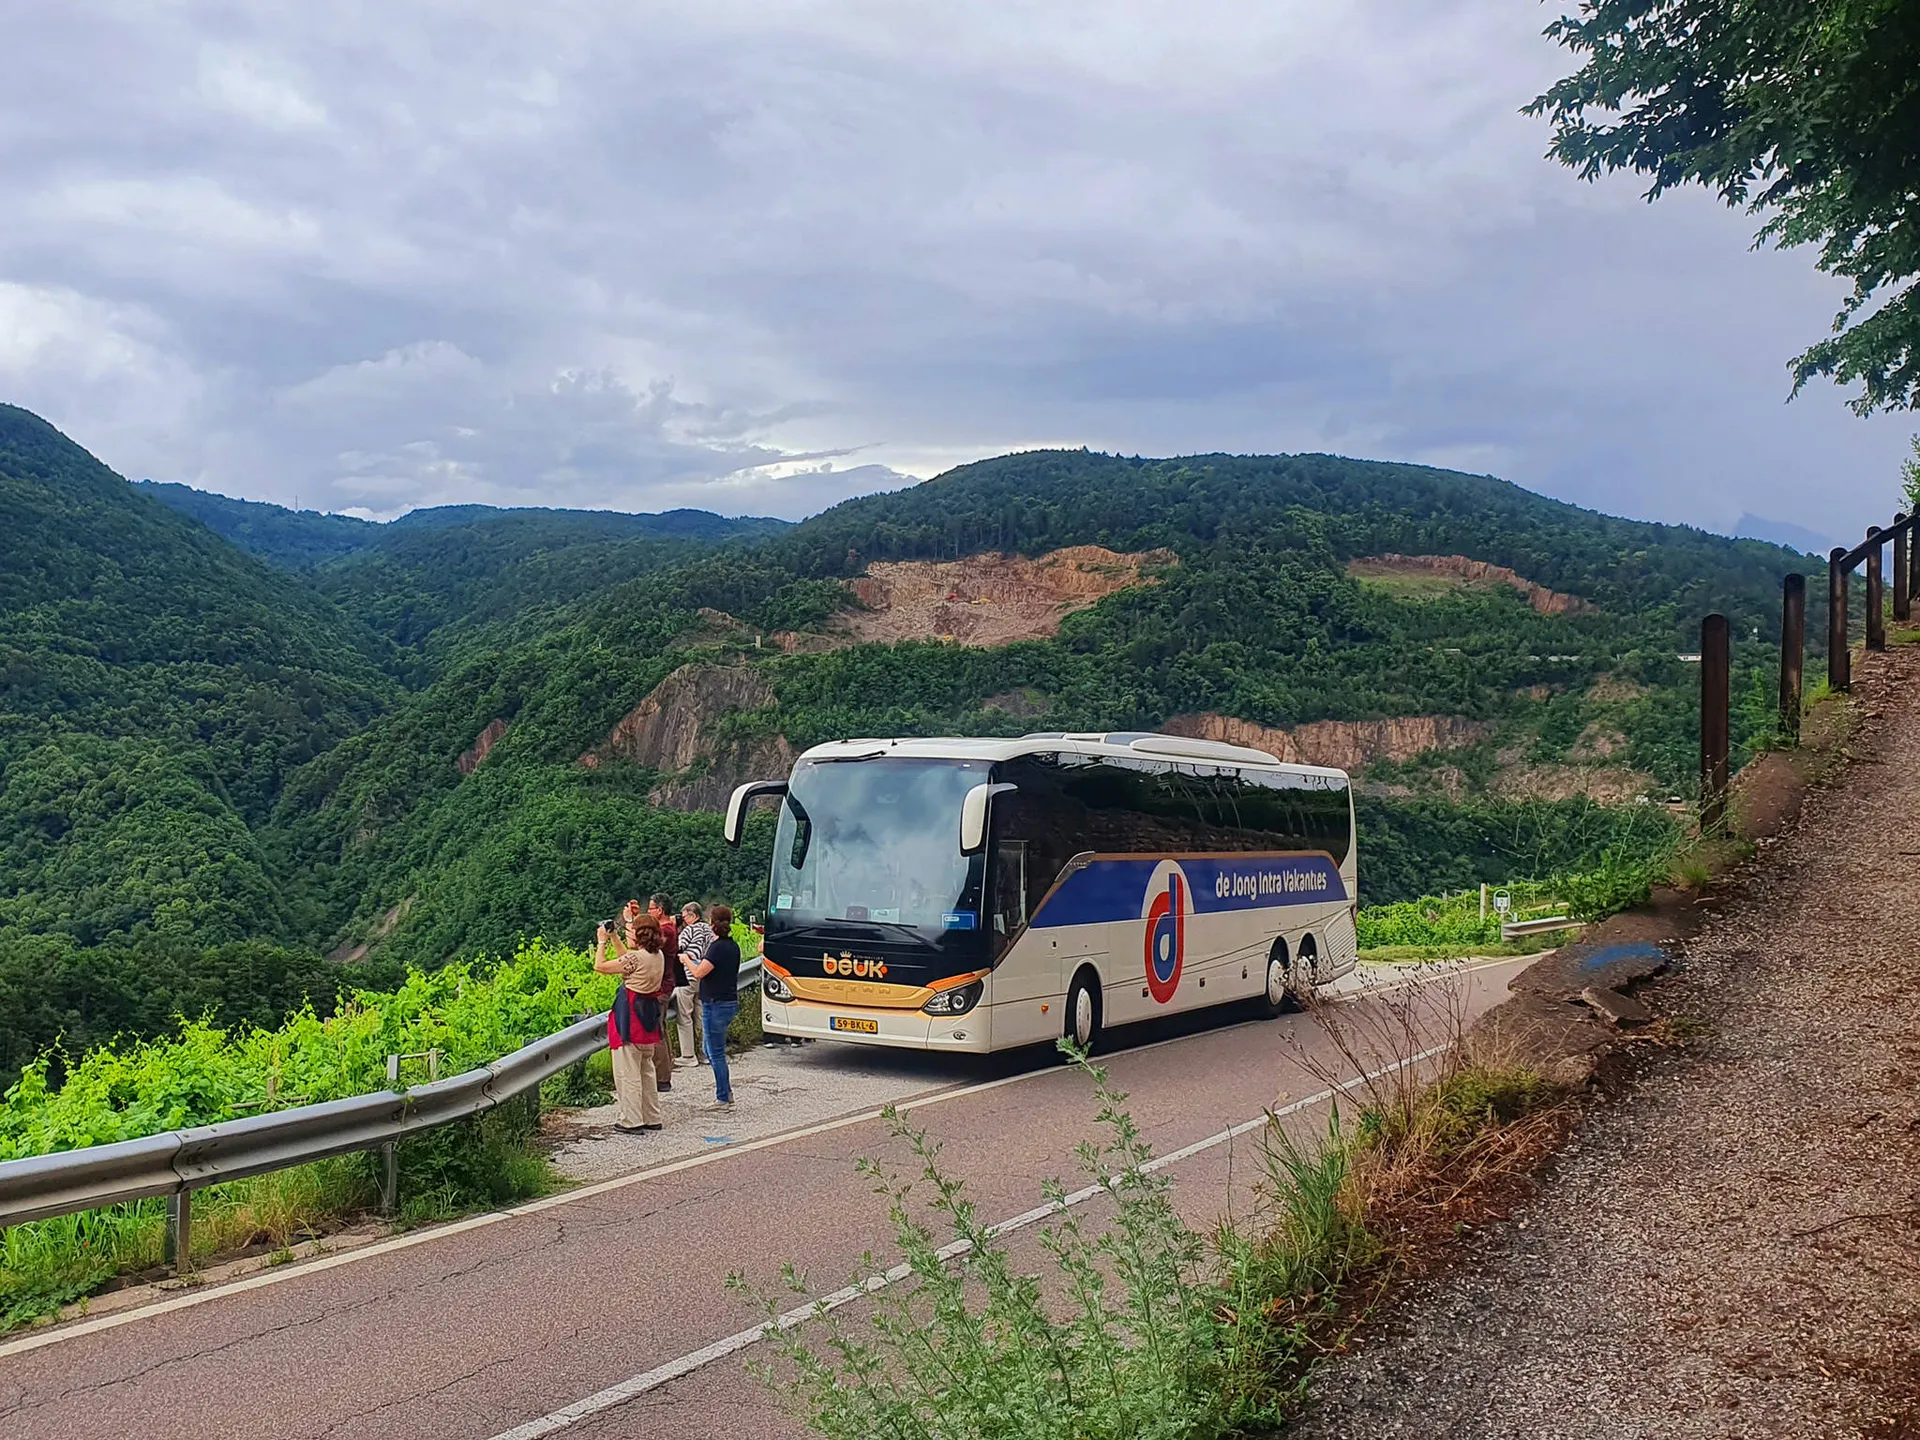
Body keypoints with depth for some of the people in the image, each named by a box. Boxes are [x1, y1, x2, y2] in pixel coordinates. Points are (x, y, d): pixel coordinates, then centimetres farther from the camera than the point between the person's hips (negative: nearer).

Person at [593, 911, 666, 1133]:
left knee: (627, 1070, 0)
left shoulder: (636, 958, -20)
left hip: (631, 1017, -9)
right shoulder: (658, 956, 5)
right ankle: (651, 1117, 23)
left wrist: (602, 941, 0)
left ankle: (630, 1121, 5)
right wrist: (614, 938, 22)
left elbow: (600, 966, -13)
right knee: (646, 1068, 18)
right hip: (649, 1015, 9)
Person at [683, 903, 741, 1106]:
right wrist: (696, 961, 26)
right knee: (712, 1050, 19)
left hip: (716, 1004, -9)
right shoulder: (733, 946, 10)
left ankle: (723, 1098, 4)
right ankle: (726, 1091, 21)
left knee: (716, 1053, -1)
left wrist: (686, 960, -5)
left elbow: (699, 973, -24)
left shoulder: (717, 947, -18)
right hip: (730, 1002, 9)